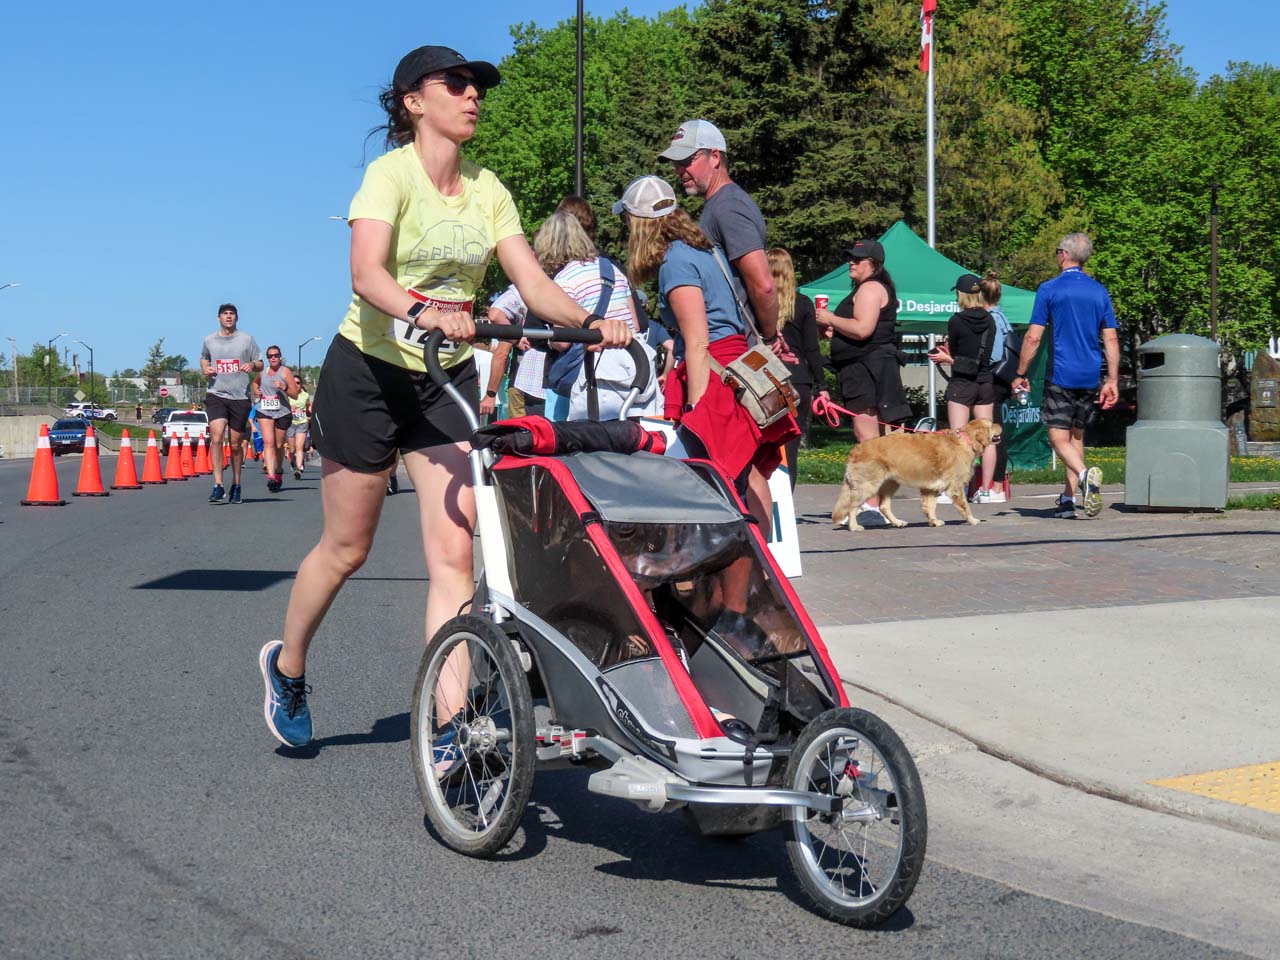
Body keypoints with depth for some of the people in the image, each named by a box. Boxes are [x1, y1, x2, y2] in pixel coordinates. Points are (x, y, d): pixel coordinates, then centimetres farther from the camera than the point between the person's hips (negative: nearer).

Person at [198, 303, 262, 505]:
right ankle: (218, 486, -18)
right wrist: (204, 368, 6)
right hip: (216, 395, 0)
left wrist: (252, 365, -12)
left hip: (240, 397, 0)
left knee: (235, 443, 6)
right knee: (216, 437, -18)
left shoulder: (247, 339, 6)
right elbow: (204, 358, 28)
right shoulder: (209, 340, 10)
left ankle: (236, 485, 22)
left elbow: (260, 364, 11)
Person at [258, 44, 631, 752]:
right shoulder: (391, 172, -13)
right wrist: (422, 312, -48)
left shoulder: (486, 190, 4)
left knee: (454, 553, -8)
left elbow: (534, 283, -4)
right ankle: (286, 666, 35)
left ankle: (449, 729, -9)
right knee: (346, 548, 8)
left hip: (447, 381, 4)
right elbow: (366, 274, -29)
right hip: (368, 373, -4)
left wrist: (591, 322, -22)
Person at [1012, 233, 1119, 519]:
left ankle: (1084, 474, -32)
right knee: (1076, 436, 13)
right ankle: (1068, 499, 10)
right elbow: (1111, 340, 6)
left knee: (1059, 438, -4)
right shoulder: (1100, 291, 8)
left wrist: (1020, 375, 1)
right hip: (1089, 377, 5)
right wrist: (1112, 381, 9)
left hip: (1060, 375, -5)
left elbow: (1033, 337, -8)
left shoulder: (1050, 289, -5)